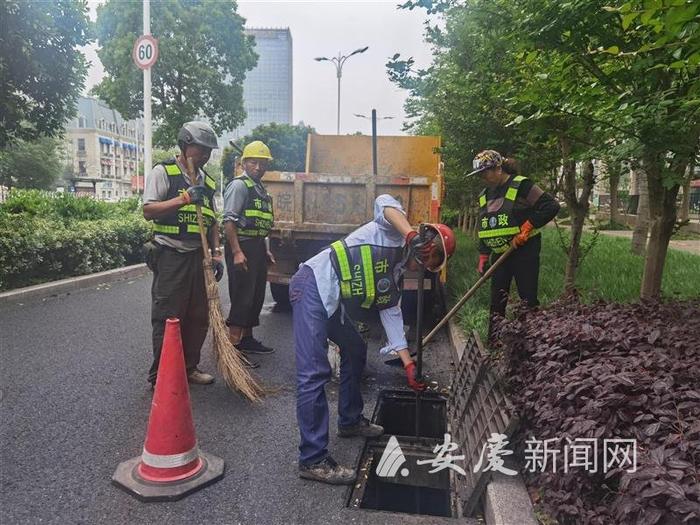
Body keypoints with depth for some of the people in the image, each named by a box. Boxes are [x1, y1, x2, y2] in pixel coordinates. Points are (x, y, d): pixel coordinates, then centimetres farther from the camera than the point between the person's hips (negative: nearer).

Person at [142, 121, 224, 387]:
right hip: (171, 256, -6)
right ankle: (159, 376, 12)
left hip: (197, 256, 7)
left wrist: (216, 253, 9)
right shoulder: (163, 171, -4)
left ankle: (189, 368, 25)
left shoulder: (206, 180, 15)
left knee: (199, 317, 11)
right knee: (167, 319, -1)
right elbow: (148, 211, -13)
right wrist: (184, 198, -21)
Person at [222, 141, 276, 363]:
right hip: (242, 247, -9)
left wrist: (266, 250, 21)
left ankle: (247, 338, 28)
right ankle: (233, 345, -1)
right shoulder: (239, 185, -9)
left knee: (256, 296, 15)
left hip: (258, 248, 9)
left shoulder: (261, 190, 19)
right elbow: (229, 221, -17)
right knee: (242, 297, -8)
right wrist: (236, 252, -23)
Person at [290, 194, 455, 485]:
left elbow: (391, 314, 16)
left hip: (332, 303, 10)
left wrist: (408, 363, 11)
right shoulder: (394, 234, -1)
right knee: (314, 373, -12)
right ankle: (313, 459, -6)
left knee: (355, 351, 22)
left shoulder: (394, 277, 20)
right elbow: (384, 203, -20)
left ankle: (350, 421, 38)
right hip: (314, 285, -10)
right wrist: (412, 235, -29)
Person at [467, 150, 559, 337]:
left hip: (524, 252, -6)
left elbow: (551, 206, -16)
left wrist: (526, 228, -19)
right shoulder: (484, 196, 12)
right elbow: (483, 229, 18)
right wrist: (483, 257, 13)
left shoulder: (521, 185, -10)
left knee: (528, 298, -2)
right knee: (497, 299, 8)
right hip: (499, 254, 7)